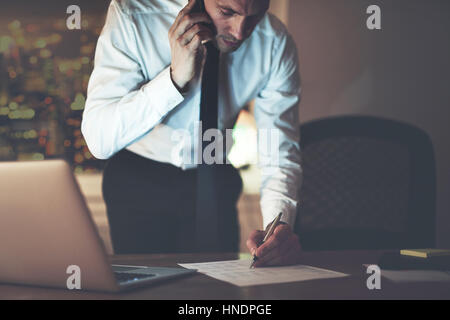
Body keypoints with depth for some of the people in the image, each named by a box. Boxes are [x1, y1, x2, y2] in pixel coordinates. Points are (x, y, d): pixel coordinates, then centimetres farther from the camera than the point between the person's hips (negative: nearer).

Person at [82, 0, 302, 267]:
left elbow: (281, 152, -18)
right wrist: (176, 76, -41)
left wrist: (280, 224, -36)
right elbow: (98, 138, -31)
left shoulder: (276, 42, -19)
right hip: (137, 181, -2)